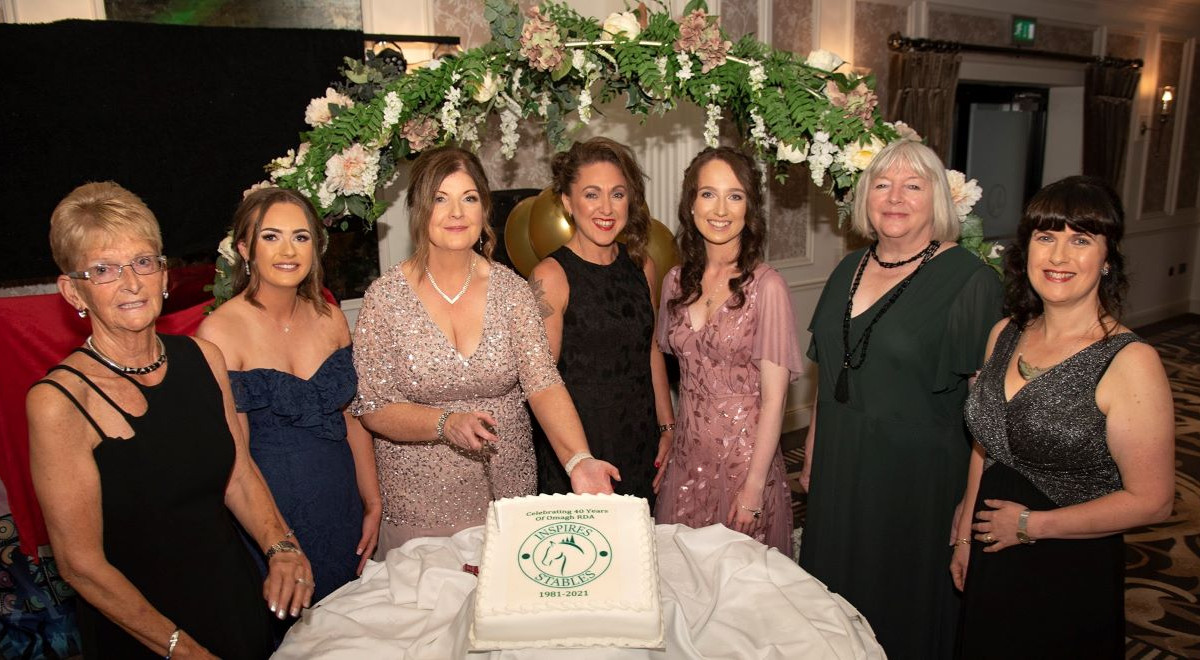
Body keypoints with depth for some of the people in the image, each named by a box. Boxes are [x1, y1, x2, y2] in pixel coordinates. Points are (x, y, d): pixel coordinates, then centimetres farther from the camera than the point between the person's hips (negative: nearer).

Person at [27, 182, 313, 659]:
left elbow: (240, 473, 3)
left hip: (238, 600, 5)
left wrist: (280, 546, -14)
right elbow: (82, 565, -17)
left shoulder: (203, 358, -4)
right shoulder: (59, 401, -19)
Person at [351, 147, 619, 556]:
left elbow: (544, 384, -12)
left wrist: (577, 460, -27)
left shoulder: (511, 290, -4)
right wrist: (445, 423, -26)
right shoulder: (386, 298, -9)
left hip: (508, 494, 2)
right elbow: (372, 408, -10)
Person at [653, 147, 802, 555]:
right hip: (687, 459, 5)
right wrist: (669, 449, 7)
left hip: (745, 457, -4)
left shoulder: (765, 285, -13)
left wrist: (754, 484, -15)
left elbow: (773, 397, -13)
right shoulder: (677, 281, 3)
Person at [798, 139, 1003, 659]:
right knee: (836, 602, 19)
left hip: (918, 478, -5)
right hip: (838, 471, 6)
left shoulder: (970, 280, -13)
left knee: (903, 612, 12)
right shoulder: (850, 270, 6)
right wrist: (812, 456, 15)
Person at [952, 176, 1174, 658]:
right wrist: (965, 535, 8)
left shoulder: (1130, 362, -19)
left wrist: (1030, 524, -13)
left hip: (1072, 578, -5)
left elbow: (1150, 501, -17)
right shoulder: (1005, 334, -1)